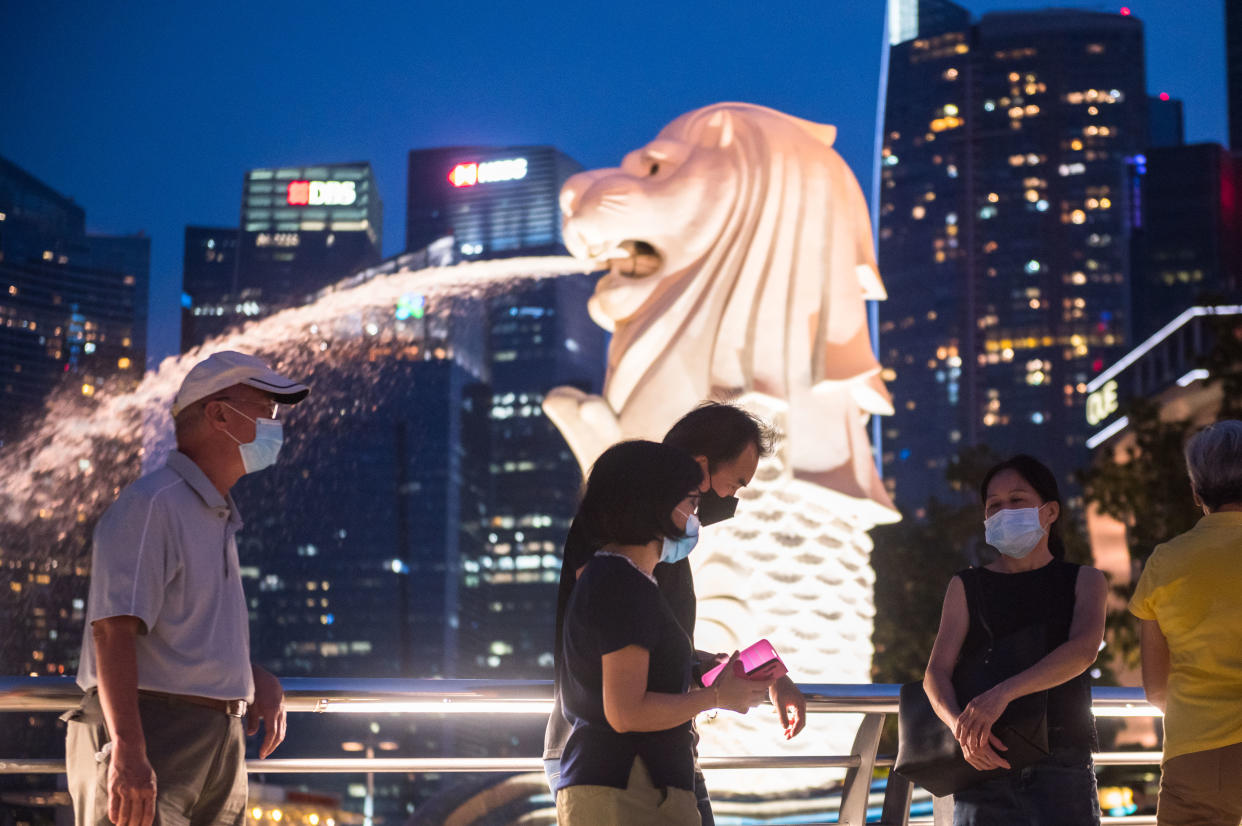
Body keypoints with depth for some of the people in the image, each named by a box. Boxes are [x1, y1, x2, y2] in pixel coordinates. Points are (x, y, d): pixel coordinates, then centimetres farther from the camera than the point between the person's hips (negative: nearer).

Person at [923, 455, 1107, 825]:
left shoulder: (1083, 581, 11)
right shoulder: (966, 586, 13)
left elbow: (1084, 649, -9)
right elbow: (936, 673, 2)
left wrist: (1003, 693, -24)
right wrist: (960, 726, -21)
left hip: (1062, 766, -1)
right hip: (985, 765, 1)